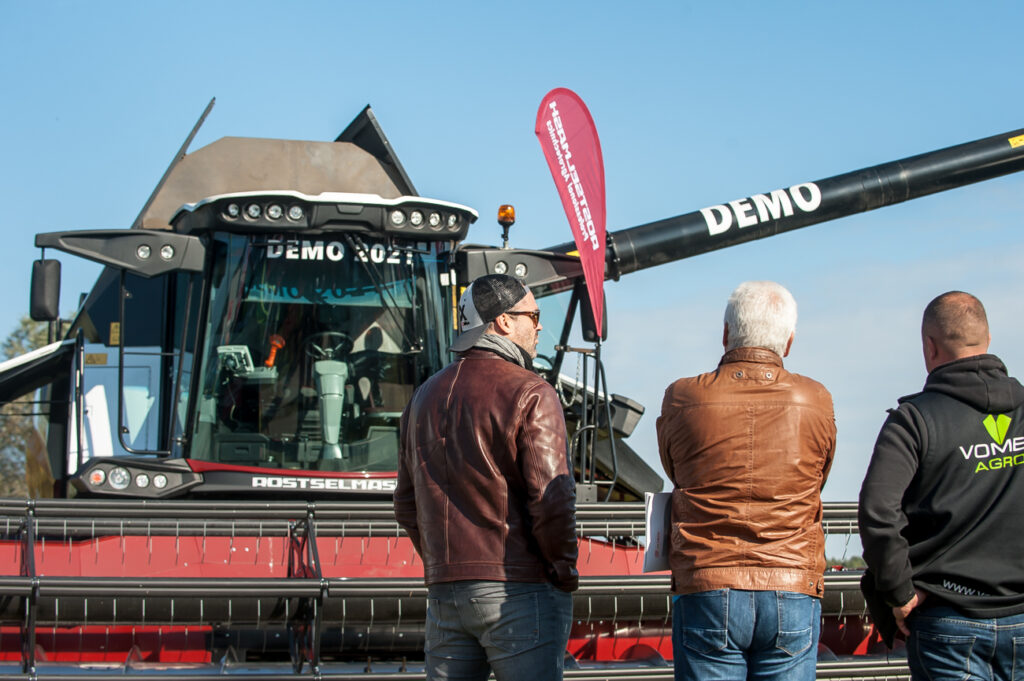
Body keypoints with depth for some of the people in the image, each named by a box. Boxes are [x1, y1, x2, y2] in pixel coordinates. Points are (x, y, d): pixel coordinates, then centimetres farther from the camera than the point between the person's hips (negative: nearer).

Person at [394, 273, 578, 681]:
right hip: (517, 590, -7)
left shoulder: (426, 396, 15)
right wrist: (565, 571, -3)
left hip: (443, 590, 7)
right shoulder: (529, 395, -8)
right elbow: (551, 498, -15)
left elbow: (407, 504, 18)